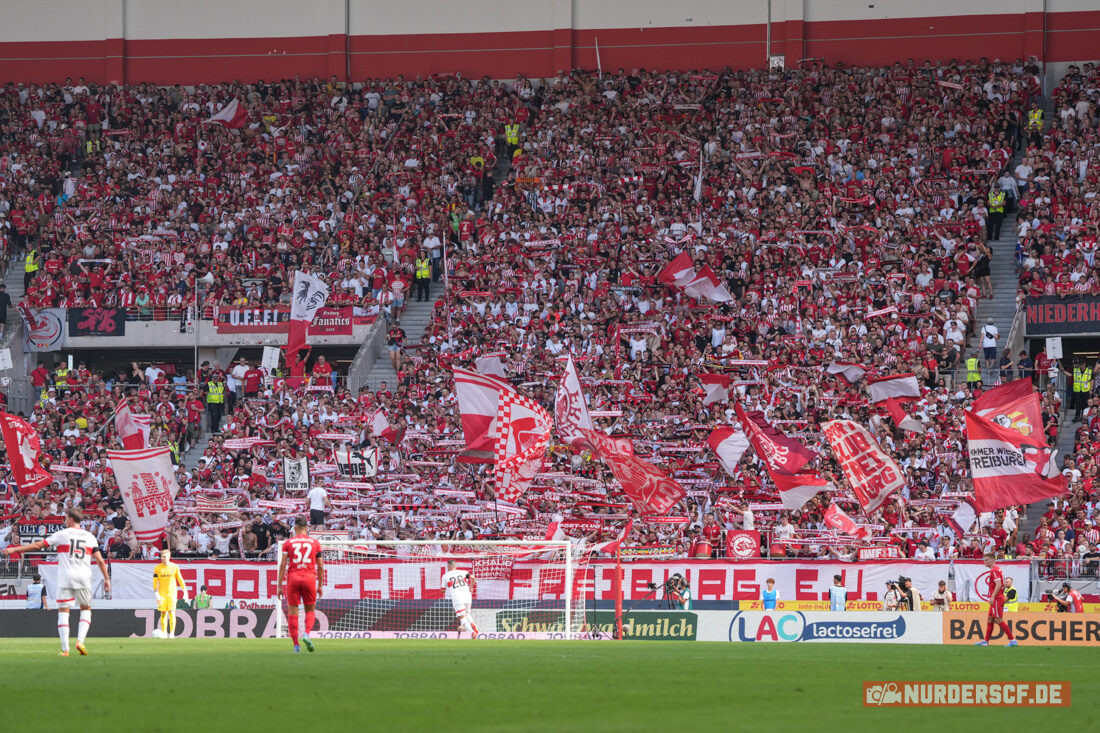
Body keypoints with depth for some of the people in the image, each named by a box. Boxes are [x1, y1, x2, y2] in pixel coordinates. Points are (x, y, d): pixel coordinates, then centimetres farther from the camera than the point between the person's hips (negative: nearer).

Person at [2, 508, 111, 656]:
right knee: (86, 609, 18)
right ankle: (80, 640, -2)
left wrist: (14, 549, 8)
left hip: (65, 577, -2)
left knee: (63, 611, 3)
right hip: (84, 578, 2)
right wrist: (106, 579, 12)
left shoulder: (62, 534, 1)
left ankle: (65, 649, -6)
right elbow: (100, 560, 3)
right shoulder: (90, 536, 8)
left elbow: (38, 545, 1)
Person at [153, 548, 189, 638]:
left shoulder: (175, 567, 2)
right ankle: (164, 633, 7)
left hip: (172, 593, -1)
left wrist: (185, 592, 4)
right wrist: (157, 595, -8)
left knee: (171, 613, -10)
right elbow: (155, 582, 2)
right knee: (163, 613, 1)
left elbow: (180, 580, 8)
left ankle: (172, 633, -7)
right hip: (162, 594, 1)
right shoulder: (158, 568, 3)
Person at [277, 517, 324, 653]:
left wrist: (279, 586, 3)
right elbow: (320, 566, 8)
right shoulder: (315, 543, 6)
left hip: (293, 577, -1)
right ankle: (307, 634, -14)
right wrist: (320, 585, 16)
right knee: (310, 610, 13)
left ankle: (296, 645, 0)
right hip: (309, 578, 1)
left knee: (292, 612, 4)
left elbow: (282, 565, 0)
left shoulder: (288, 543, 3)